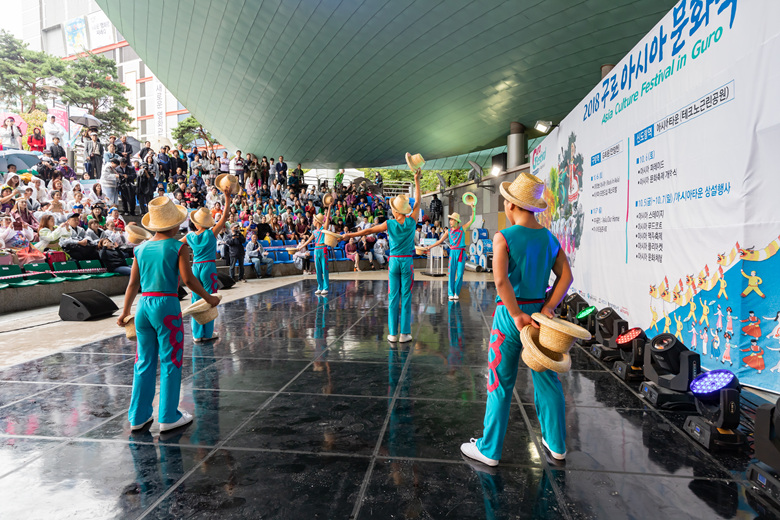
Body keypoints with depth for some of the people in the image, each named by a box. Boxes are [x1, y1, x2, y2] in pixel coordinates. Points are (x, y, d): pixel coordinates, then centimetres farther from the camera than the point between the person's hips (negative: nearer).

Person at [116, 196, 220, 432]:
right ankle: (168, 417, 13)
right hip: (167, 306, -5)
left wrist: (125, 311, 21)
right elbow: (188, 279, -11)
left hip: (144, 306, 6)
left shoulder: (141, 248, 9)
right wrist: (209, 298, 2)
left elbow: (133, 283, 12)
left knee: (144, 362, 14)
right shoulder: (178, 247, -6)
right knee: (170, 362, 5)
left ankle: (138, 417, 24)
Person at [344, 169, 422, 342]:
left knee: (393, 297, 6)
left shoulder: (389, 224, -6)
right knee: (406, 297, 3)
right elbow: (418, 202, 4)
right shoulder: (411, 222, -6)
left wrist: (350, 235, 12)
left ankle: (393, 333, 9)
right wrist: (417, 181, 10)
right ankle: (404, 333, 5)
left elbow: (369, 230, 1)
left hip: (394, 261, 1)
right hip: (407, 262, 0)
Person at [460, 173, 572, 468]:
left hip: (510, 314, -5)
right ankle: (556, 445, 33)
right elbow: (566, 276, 0)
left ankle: (489, 449, 19)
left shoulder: (504, 237, -14)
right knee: (547, 380, 17)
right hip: (540, 312, 6)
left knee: (500, 384, 6)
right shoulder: (549, 238, 5)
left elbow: (501, 280, -25)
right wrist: (548, 308, -5)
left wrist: (517, 315, -19)